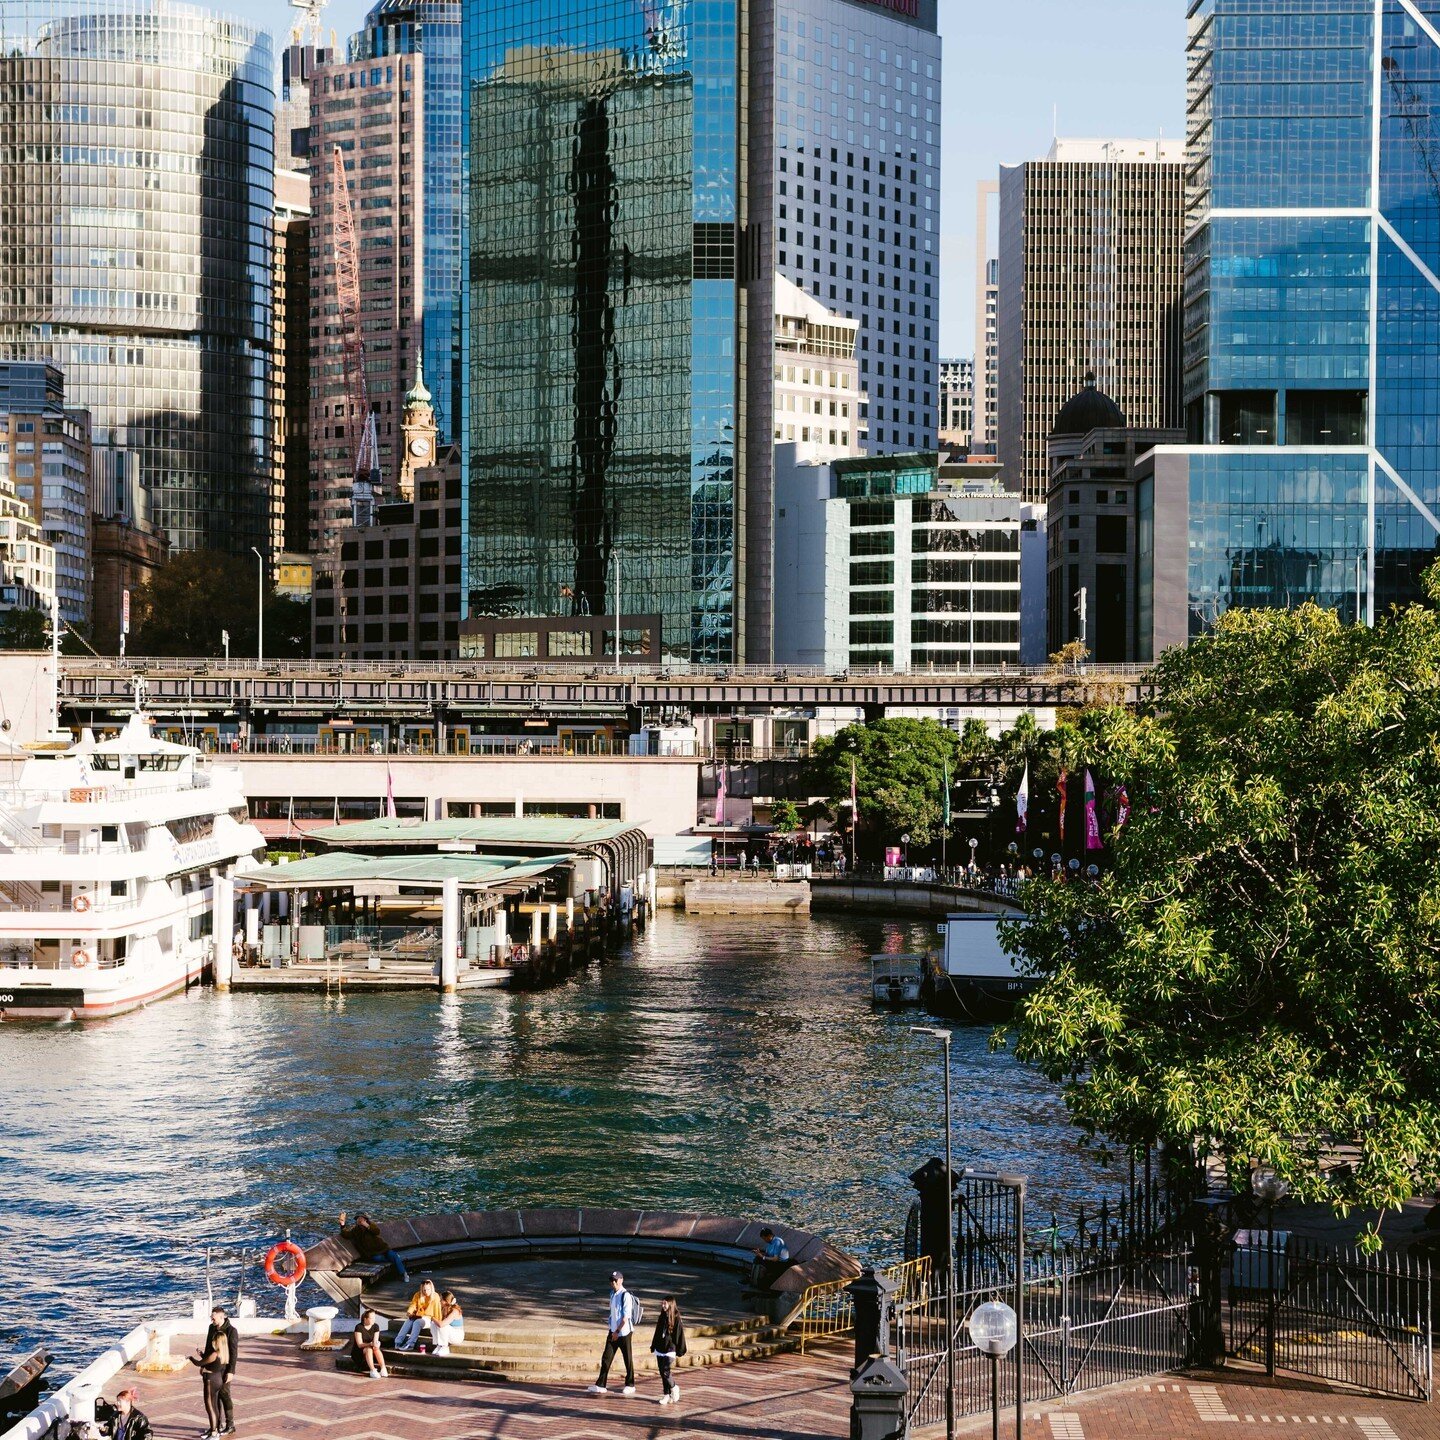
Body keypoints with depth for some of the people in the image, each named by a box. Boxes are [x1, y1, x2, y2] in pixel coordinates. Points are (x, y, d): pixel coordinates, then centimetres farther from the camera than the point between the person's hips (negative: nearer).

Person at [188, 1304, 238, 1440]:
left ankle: (230, 1425, 10)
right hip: (212, 1367, 6)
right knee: (216, 1396, 8)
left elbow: (234, 1353, -17)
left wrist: (231, 1372, -19)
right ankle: (220, 1424, 16)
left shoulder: (231, 1331, -17)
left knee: (224, 1396, 0)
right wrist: (203, 1365, 15)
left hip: (224, 1369, -6)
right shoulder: (212, 1328, 3)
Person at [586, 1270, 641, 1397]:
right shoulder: (612, 1294, 9)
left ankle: (630, 1385, 17)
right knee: (606, 1358, 3)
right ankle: (601, 1385, 4)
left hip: (624, 1332, -7)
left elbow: (626, 1317, -17)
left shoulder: (626, 1296, -15)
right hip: (613, 1332, 7)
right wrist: (613, 1331, 15)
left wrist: (617, 1332, -16)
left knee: (628, 1359, 5)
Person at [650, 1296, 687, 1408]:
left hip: (670, 1350, -7)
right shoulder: (662, 1317, 10)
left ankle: (674, 1388, 10)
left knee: (665, 1371, -14)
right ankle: (667, 1395, 15)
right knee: (662, 1372, 7)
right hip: (660, 1349, 7)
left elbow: (680, 1335, -7)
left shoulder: (676, 1319, -8)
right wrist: (653, 1347, 16)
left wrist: (679, 1351, -8)